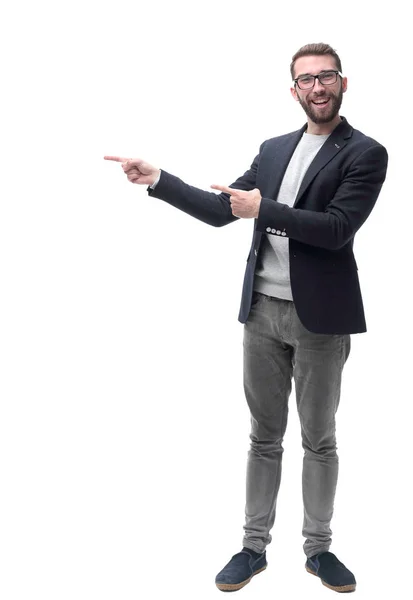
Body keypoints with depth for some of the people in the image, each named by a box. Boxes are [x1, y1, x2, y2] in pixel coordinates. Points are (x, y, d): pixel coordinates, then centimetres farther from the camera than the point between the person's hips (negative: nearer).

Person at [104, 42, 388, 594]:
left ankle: (319, 548, 24)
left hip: (319, 318, -4)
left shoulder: (365, 154, -5)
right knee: (264, 437, 11)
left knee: (319, 439, 9)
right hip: (263, 310, 4)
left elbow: (338, 228, -17)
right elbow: (221, 211, 13)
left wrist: (263, 208, -17)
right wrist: (157, 179, 6)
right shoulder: (274, 149, 12)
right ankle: (254, 547, 22)